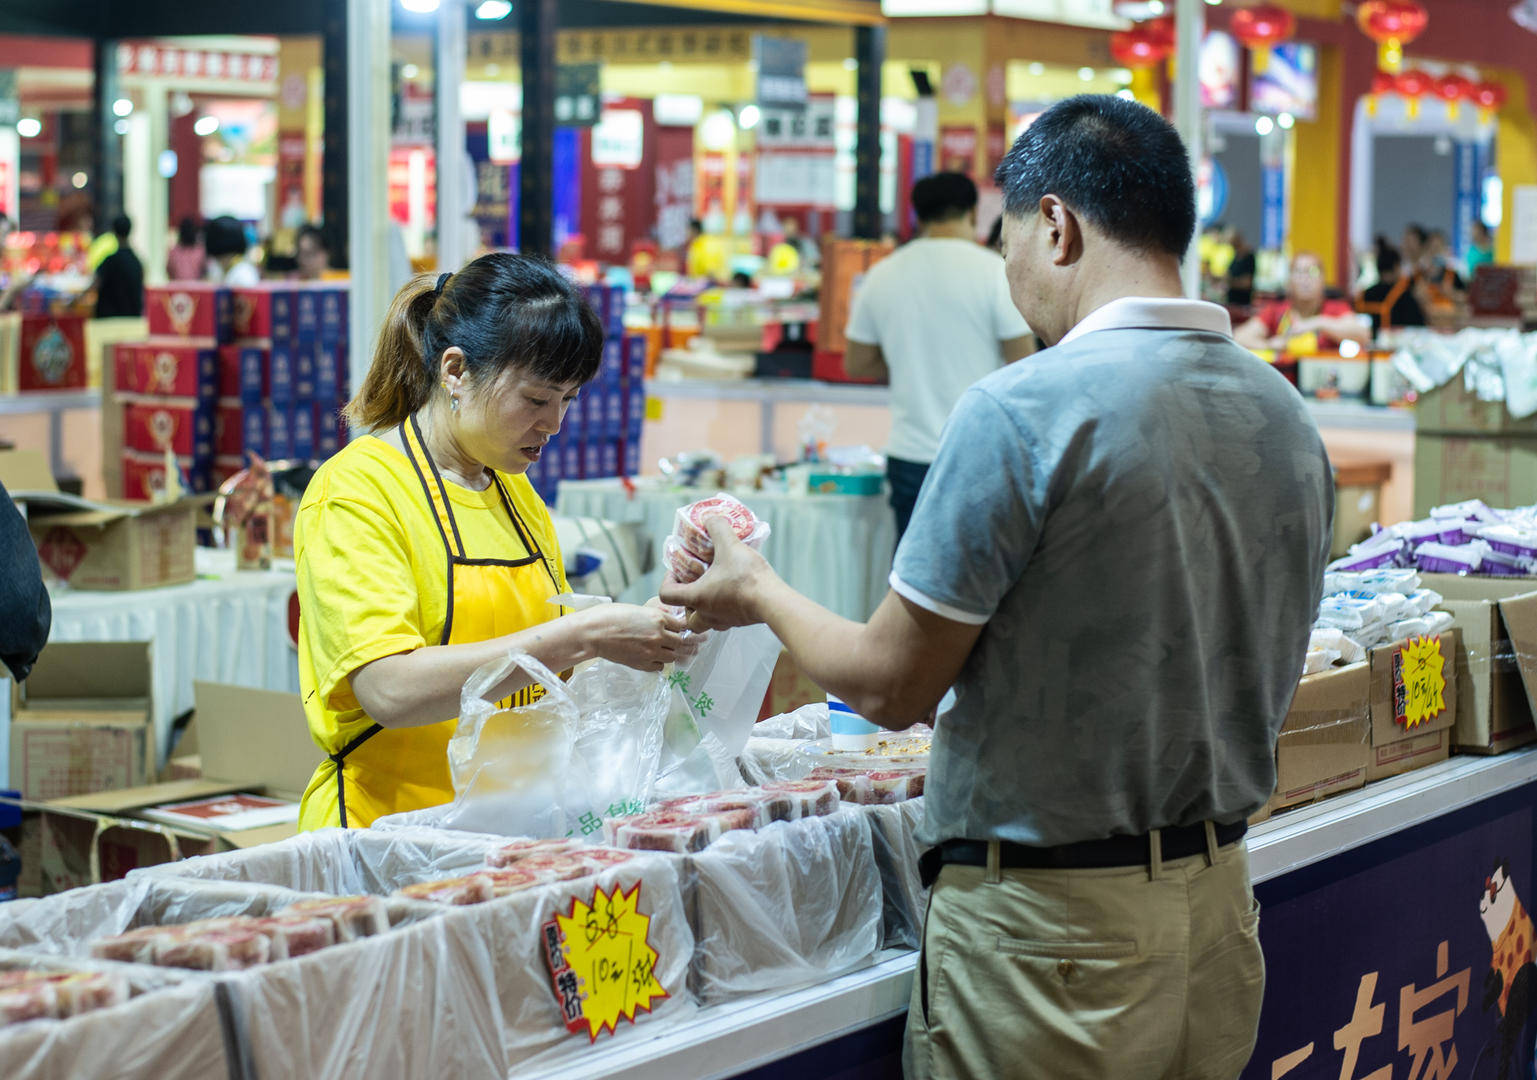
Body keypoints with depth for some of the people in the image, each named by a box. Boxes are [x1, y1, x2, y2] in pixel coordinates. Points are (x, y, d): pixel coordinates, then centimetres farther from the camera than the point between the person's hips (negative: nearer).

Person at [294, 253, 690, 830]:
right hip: (388, 838, -7)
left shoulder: (516, 494, 16)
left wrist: (650, 626, 6)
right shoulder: (354, 490, -8)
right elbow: (391, 690, -21)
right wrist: (582, 636, -22)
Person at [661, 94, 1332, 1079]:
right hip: (1220, 903, 7)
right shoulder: (1289, 417, 4)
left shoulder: (1022, 413, -18)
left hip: (1055, 916, -7)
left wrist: (759, 593, 7)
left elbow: (890, 686, -12)